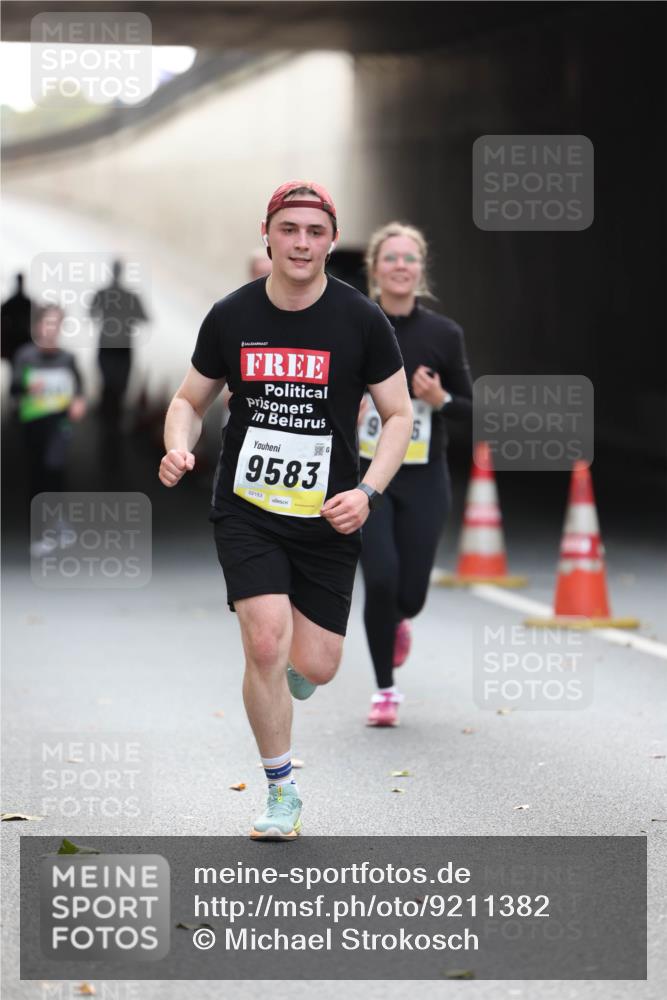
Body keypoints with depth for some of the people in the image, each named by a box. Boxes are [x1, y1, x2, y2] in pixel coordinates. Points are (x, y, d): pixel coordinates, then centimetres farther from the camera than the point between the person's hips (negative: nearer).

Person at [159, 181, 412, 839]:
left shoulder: (361, 320, -5)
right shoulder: (230, 317, -2)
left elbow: (399, 416, 1)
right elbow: (190, 399, 11)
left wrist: (367, 491, -14)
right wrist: (178, 446, -11)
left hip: (327, 518, 0)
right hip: (246, 509, 0)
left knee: (315, 668, 0)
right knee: (266, 643, -16)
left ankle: (291, 655, 40)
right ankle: (281, 792, 3)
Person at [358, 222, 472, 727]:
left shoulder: (444, 334, -2)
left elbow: (470, 407, 5)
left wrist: (440, 399, -15)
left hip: (424, 480, 1)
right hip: (366, 475, -1)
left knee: (411, 593, 0)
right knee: (381, 577, -16)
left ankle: (398, 620, 41)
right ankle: (385, 690, 4)